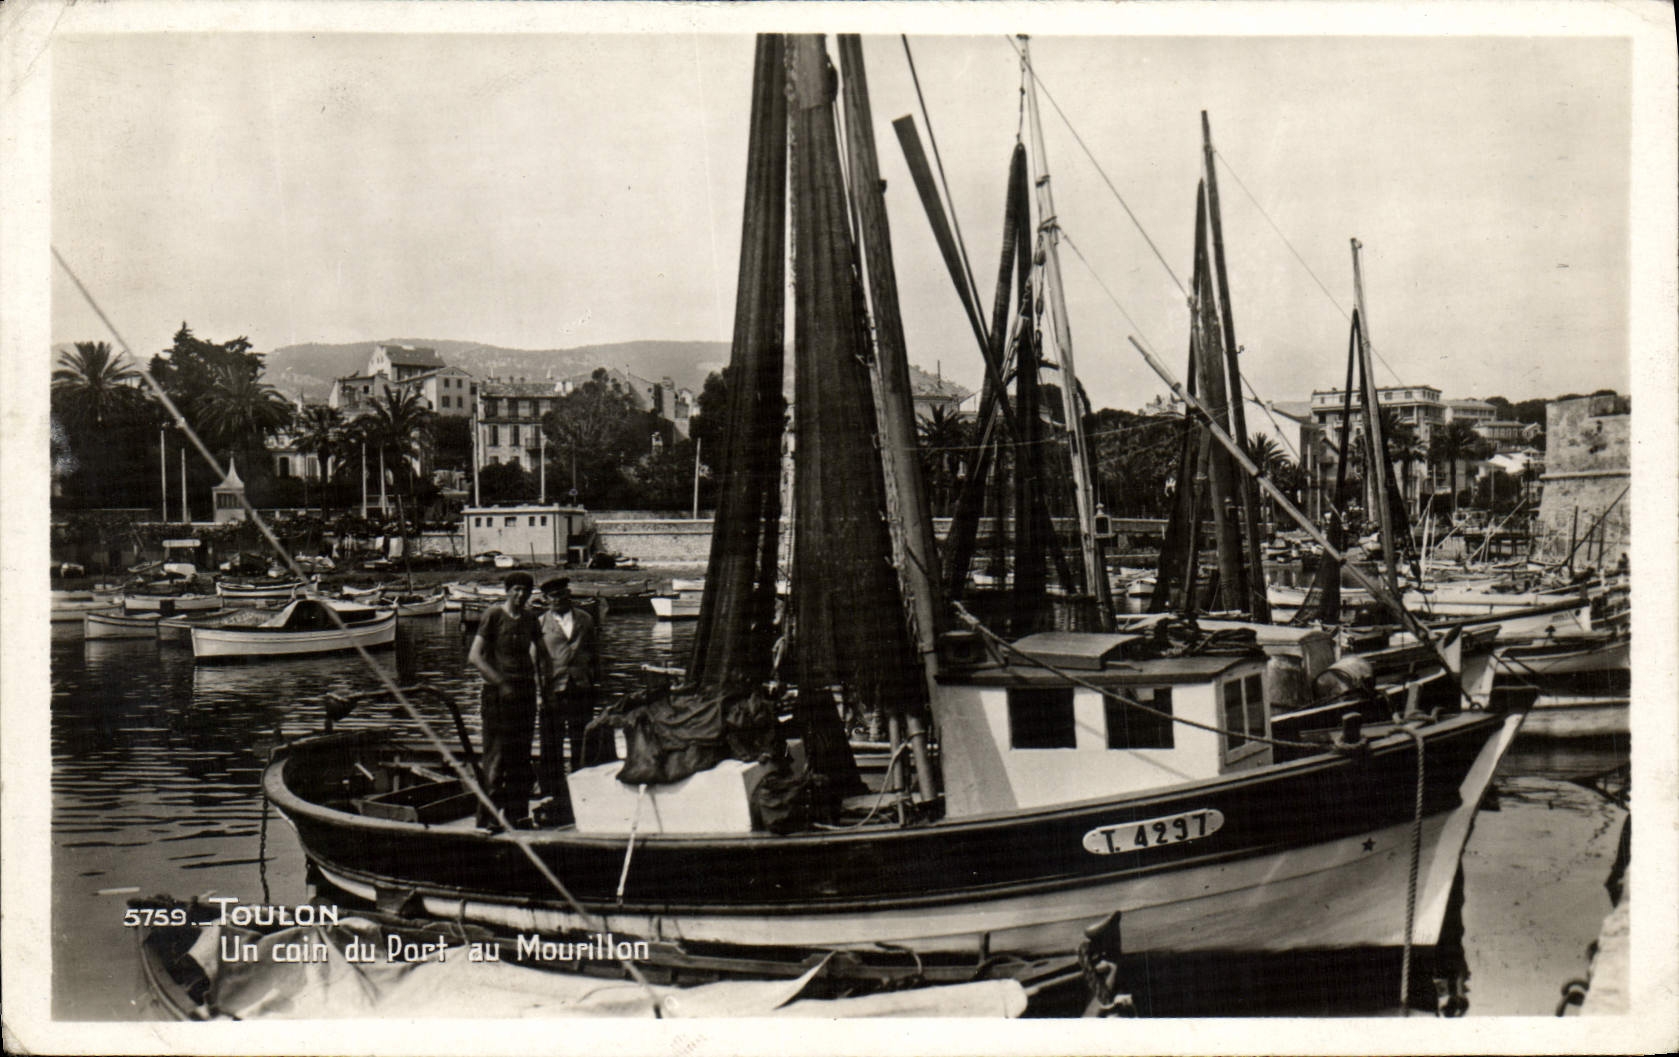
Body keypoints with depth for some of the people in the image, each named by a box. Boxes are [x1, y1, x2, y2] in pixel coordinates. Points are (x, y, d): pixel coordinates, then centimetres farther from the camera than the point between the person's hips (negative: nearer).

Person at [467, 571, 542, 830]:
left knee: (521, 754, 8)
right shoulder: (493, 615, -7)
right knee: (496, 753, -5)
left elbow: (539, 651, 23)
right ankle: (487, 817, 0)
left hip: (525, 689, 6)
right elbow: (474, 656, -13)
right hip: (498, 691, -6)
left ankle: (517, 813, 15)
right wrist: (500, 682, -17)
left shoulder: (530, 618, 10)